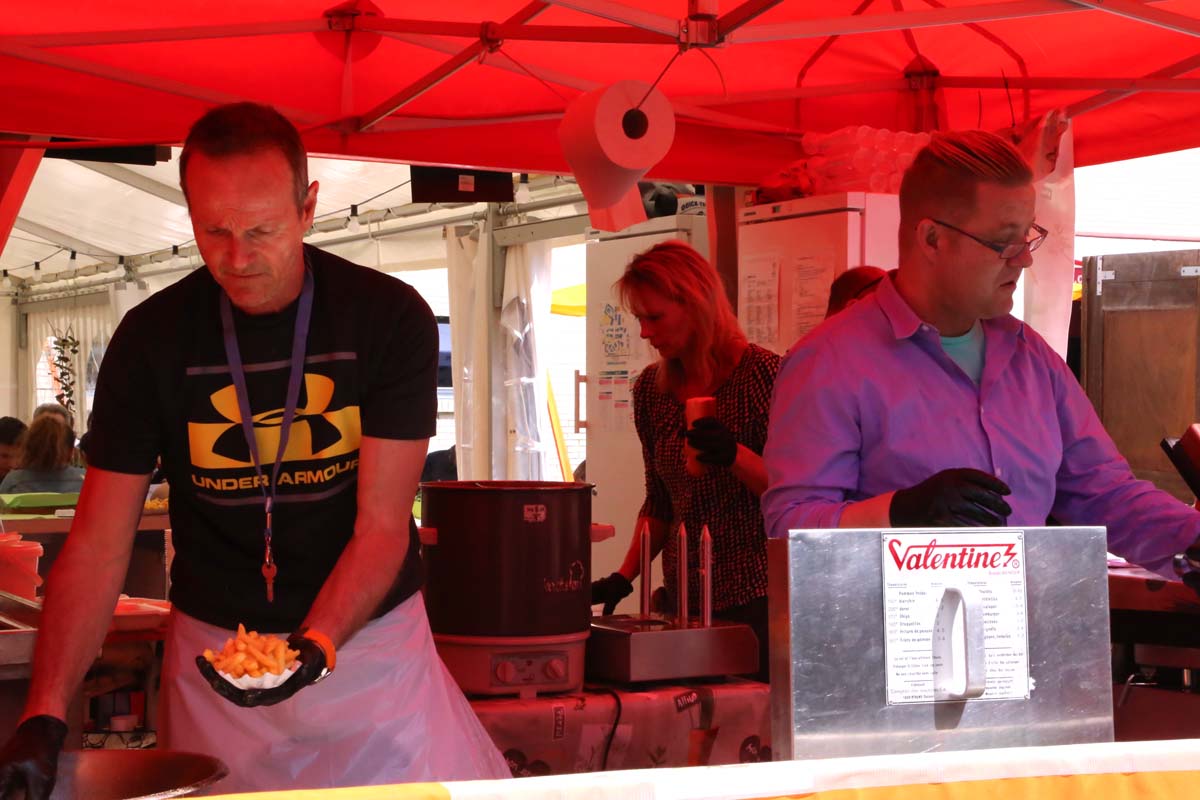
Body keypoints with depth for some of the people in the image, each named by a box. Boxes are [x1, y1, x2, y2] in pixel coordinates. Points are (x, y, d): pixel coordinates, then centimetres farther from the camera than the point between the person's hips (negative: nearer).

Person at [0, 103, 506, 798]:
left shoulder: (392, 319, -12)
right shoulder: (153, 338, -8)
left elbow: (382, 525, -13)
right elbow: (99, 546, -9)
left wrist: (317, 644, -31)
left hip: (372, 638, -1)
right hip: (212, 650, 1)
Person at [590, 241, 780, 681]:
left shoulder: (761, 372, -7)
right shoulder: (652, 388, 10)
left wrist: (736, 455, -24)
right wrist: (624, 576, 4)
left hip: (754, 599, -5)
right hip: (685, 599, 5)